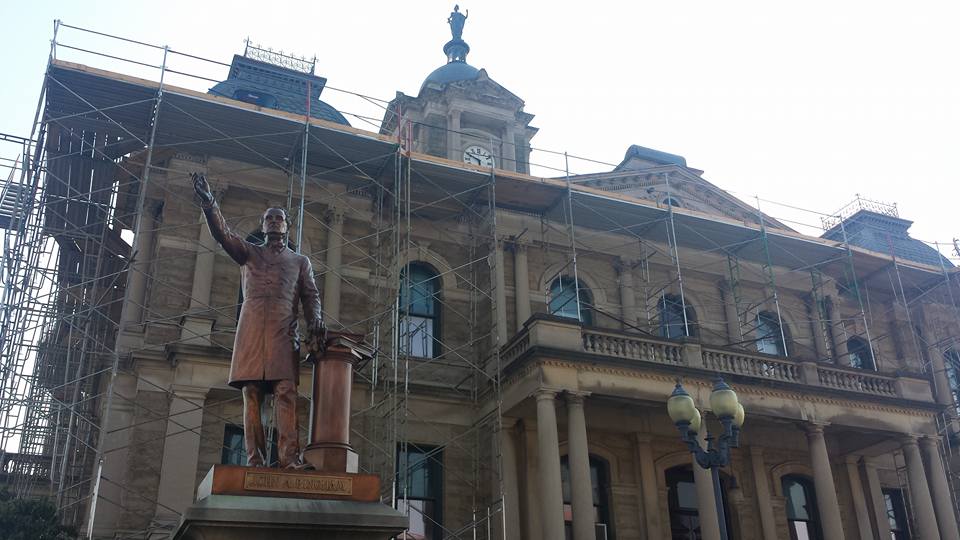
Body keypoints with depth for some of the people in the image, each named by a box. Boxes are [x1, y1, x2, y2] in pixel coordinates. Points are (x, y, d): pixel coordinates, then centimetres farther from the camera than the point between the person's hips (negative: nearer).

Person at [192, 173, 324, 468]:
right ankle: (256, 459, -7)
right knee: (252, 396, -6)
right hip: (250, 333, 1)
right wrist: (209, 204, -12)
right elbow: (223, 234, 4)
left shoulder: (300, 261, 21)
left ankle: (290, 457, -20)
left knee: (286, 394, -13)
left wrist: (316, 322, -8)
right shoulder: (248, 252, 21)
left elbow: (311, 296, 11)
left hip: (284, 333, -1)